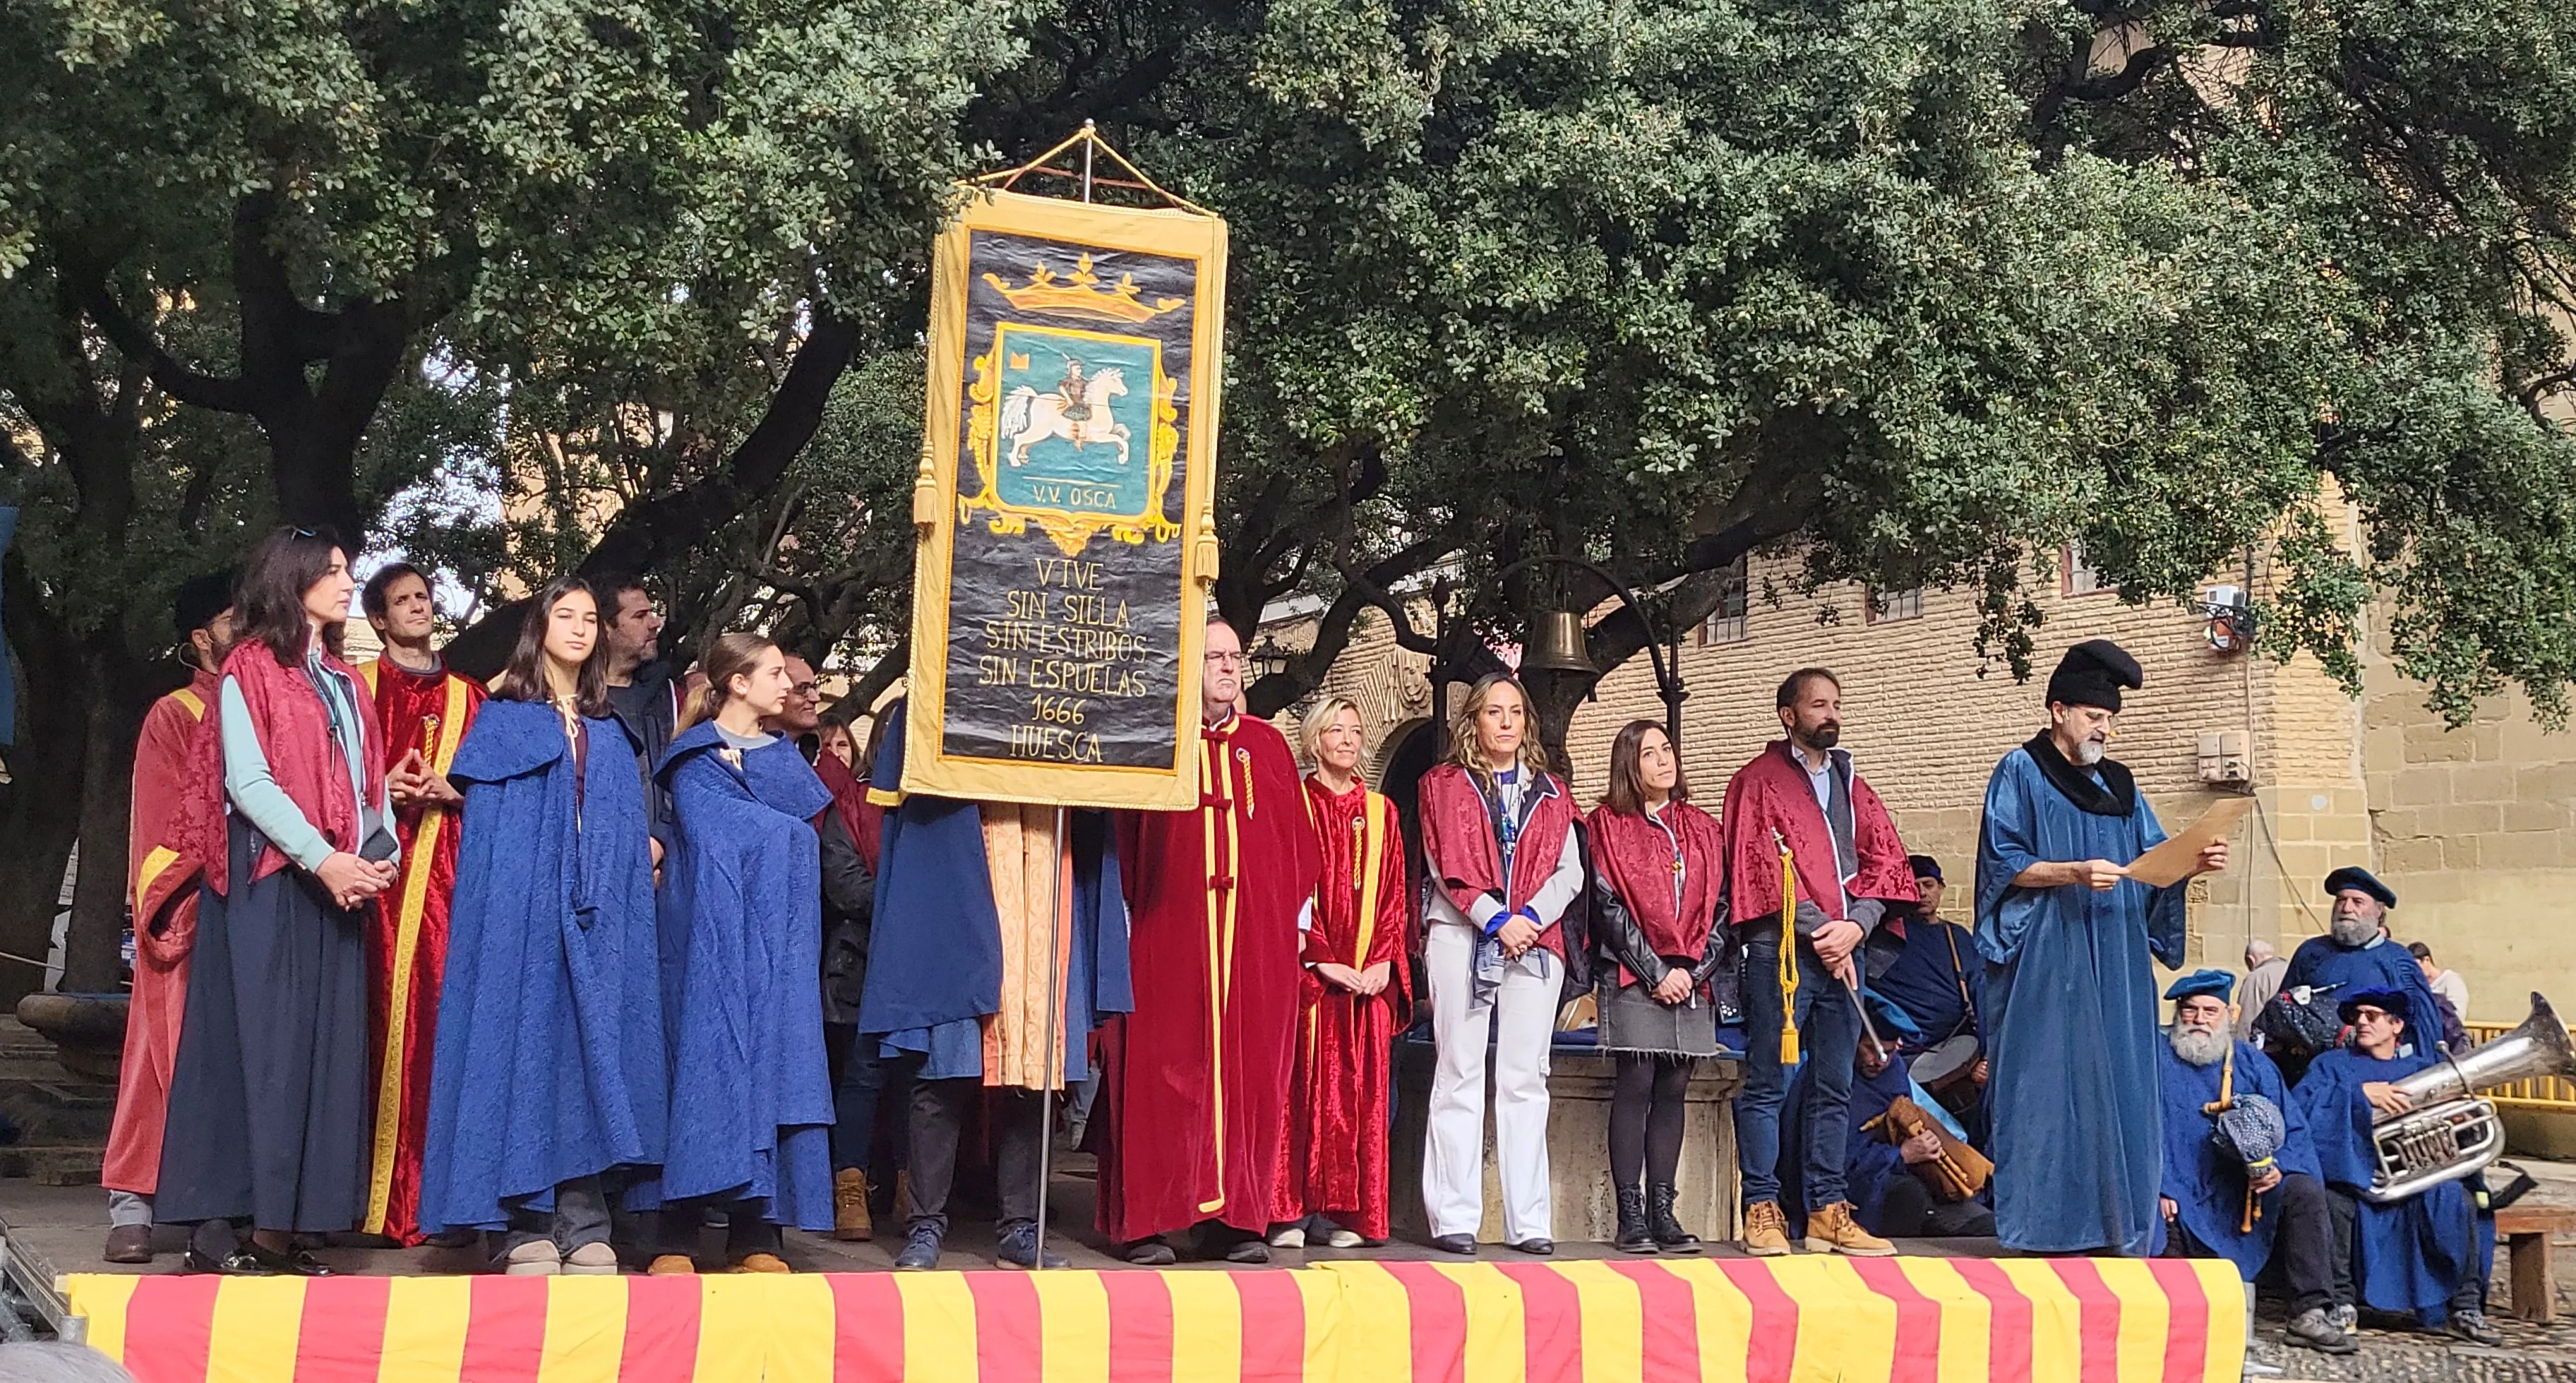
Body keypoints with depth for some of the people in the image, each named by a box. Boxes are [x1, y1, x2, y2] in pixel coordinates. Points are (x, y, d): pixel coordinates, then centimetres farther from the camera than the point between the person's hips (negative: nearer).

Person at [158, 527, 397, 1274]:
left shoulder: (345, 680, 20)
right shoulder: (251, 669, -1)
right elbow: (247, 781, -11)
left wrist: (381, 852, -3)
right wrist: (322, 858, -19)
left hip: (340, 887, 7)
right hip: (267, 883, -6)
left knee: (326, 1046, 1)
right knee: (257, 1039, -9)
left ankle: (281, 1226, 3)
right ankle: (217, 1225, -5)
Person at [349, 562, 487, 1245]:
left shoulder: (468, 696, 20)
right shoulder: (358, 685, 13)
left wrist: (452, 791, -3)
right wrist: (379, 792, -10)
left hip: (446, 870, 2)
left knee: (435, 1015, -5)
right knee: (376, 1017, -8)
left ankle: (424, 1194, -2)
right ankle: (363, 1192, -6)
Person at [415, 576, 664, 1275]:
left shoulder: (608, 733, 20)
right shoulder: (503, 717, 9)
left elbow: (630, 830, 16)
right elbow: (485, 822, 2)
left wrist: (642, 849, -1)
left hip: (596, 917, 3)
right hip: (521, 912, -3)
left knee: (592, 1051, -1)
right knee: (523, 1046, -7)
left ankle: (584, 1227, 0)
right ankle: (526, 1226, -4)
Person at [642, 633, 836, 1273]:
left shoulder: (784, 757, 20)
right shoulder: (694, 757, 4)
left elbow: (806, 827, 4)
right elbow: (707, 832, -10)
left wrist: (744, 775, -3)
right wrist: (777, 828, -4)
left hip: (775, 936, 5)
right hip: (712, 932, -5)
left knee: (772, 1058, -2)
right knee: (705, 1052, -9)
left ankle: (754, 1231, -1)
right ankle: (676, 1237, -7)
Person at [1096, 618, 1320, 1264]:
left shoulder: (1267, 745, 14)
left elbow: (1297, 842, 15)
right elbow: (1120, 840, 1)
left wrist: (1296, 918, 9)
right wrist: (1126, 916, -7)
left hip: (1257, 939, 3)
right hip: (1165, 936, -3)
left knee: (1250, 1071, 2)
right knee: (1162, 1071, -4)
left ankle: (1238, 1217, 7)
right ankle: (1147, 1221, 0)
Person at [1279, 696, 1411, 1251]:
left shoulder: (1381, 811, 15)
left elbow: (1394, 891, 11)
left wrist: (1384, 960, -3)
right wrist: (1321, 961, -13)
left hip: (1370, 973, 4)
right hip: (1308, 971, -4)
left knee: (1363, 1090, 1)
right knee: (1306, 1085, -6)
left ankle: (1347, 1212, 5)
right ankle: (1292, 1211, -4)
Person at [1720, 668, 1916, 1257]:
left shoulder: (1850, 784, 18)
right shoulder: (1759, 781, 1)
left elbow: (1886, 860, 12)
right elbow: (1760, 866, -8)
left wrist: (1857, 925, -6)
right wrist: (1817, 932, -13)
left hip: (1843, 953, 6)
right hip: (1781, 951, -6)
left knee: (1835, 1087, 8)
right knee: (1768, 1085, -4)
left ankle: (1827, 1210, 13)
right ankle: (1762, 1209, 0)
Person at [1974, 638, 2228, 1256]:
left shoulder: (2119, 785, 19)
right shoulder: (2021, 773, 1)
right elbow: (2005, 864, -7)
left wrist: (2194, 863, -5)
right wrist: (2075, 872, -20)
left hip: (2114, 961, 6)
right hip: (2045, 959, -6)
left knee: (2118, 1085, 2)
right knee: (2050, 1087, -9)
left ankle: (2115, 1228, 5)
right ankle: (2046, 1230, -5)